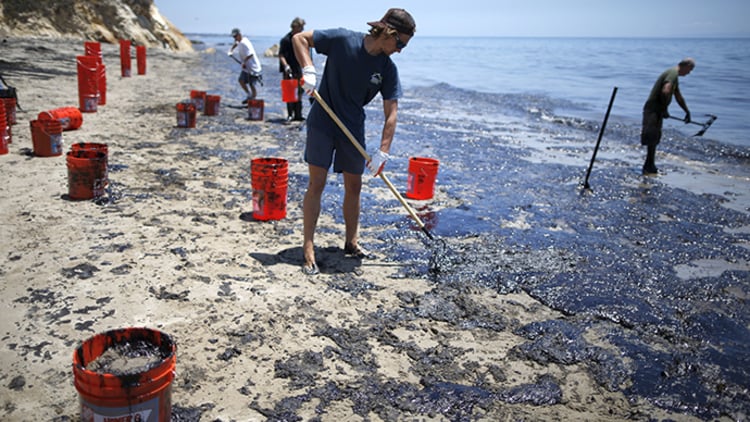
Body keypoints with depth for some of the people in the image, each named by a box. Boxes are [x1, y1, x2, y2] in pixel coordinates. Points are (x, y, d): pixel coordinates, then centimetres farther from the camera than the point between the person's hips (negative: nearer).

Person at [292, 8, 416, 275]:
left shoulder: (388, 69, -7)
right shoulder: (343, 40, -15)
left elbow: (391, 113, -8)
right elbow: (299, 38, -7)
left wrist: (382, 153, -16)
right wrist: (308, 70, -22)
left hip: (353, 129, 4)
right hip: (322, 122, -4)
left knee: (354, 186, 10)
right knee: (316, 183, -5)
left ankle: (351, 243, 27)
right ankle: (308, 249, 2)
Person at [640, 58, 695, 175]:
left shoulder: (674, 74, 21)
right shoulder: (673, 73, -12)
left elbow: (678, 97, 32)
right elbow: (665, 91, -29)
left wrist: (687, 111, 38)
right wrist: (665, 109, -19)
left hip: (658, 110, 10)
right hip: (653, 109, -10)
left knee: (654, 139, 14)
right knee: (652, 137, -8)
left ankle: (650, 166, 21)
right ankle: (649, 167, -5)